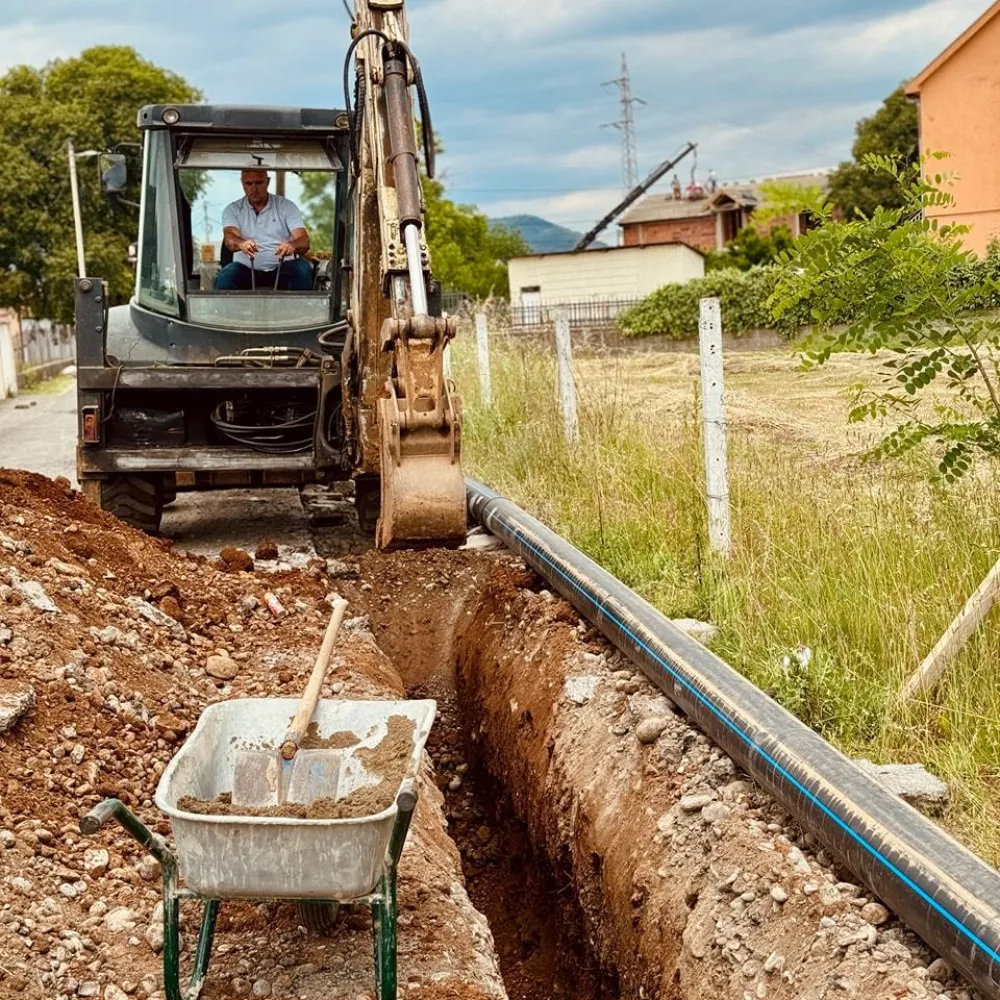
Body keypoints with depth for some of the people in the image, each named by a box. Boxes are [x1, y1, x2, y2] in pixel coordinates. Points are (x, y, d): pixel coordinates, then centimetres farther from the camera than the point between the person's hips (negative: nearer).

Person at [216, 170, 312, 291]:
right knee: (226, 276, -32)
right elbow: (229, 238, -11)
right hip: (246, 269, 0)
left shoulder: (286, 206, 8)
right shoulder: (233, 210, 9)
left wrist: (292, 245, -31)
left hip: (280, 269, 0)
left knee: (303, 268, -31)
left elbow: (304, 242, -5)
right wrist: (241, 243, -38)